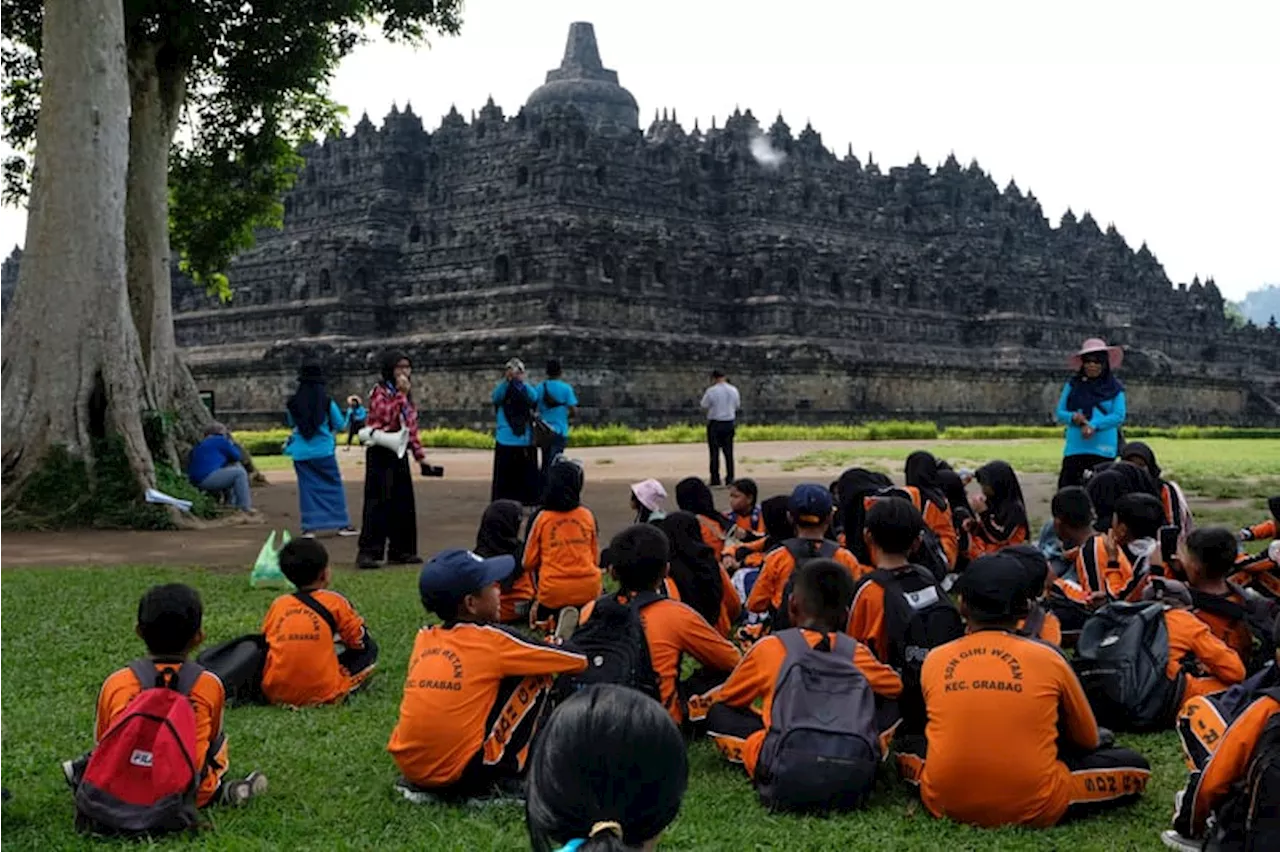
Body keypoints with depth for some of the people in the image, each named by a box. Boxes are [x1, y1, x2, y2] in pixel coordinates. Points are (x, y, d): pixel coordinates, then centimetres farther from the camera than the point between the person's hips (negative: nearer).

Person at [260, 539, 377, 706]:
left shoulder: (277, 604, 7)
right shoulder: (334, 602, -1)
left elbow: (264, 642, 16)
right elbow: (361, 642, 6)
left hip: (274, 693, 3)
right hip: (323, 693, -2)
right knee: (369, 650, 15)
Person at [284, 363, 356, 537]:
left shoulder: (293, 403, -2)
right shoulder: (327, 402, -9)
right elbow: (341, 425, 2)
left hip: (301, 453, 2)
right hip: (324, 451, -2)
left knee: (307, 488, 8)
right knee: (334, 486, 8)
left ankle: (309, 526, 5)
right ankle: (342, 524, 8)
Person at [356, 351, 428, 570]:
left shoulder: (407, 396, 16)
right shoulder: (379, 392, -6)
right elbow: (387, 416, -22)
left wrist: (419, 454, 14)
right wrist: (400, 394, -19)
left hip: (400, 453, 8)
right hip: (381, 454, -8)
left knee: (403, 502, 9)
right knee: (378, 502, -11)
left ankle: (401, 550, 17)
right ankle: (368, 552, -10)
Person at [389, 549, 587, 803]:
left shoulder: (424, 638, 9)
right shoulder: (491, 639, -5)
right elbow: (578, 660, 1)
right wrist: (551, 648, 25)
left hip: (408, 766, 6)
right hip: (461, 773, -6)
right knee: (537, 677, 6)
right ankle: (503, 778, 7)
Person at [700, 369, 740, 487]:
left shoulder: (711, 391, -13)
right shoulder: (733, 390, 1)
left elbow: (704, 406, -6)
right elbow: (737, 406, 11)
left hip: (715, 424, -4)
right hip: (730, 423, 4)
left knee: (715, 452, 1)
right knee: (728, 452, 10)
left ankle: (715, 480, 0)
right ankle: (730, 479, 10)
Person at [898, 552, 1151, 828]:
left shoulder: (934, 659, 3)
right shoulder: (1047, 658, -2)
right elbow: (1088, 740, 14)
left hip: (945, 803, 1)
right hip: (1033, 808, 0)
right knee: (1135, 765, 16)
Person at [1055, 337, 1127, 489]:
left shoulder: (1114, 387, 6)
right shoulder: (1073, 384, 11)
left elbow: (1119, 416, -3)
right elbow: (1060, 413, 9)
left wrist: (1094, 425, -15)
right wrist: (1073, 417, -13)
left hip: (1103, 449, -2)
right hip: (1074, 447, 2)